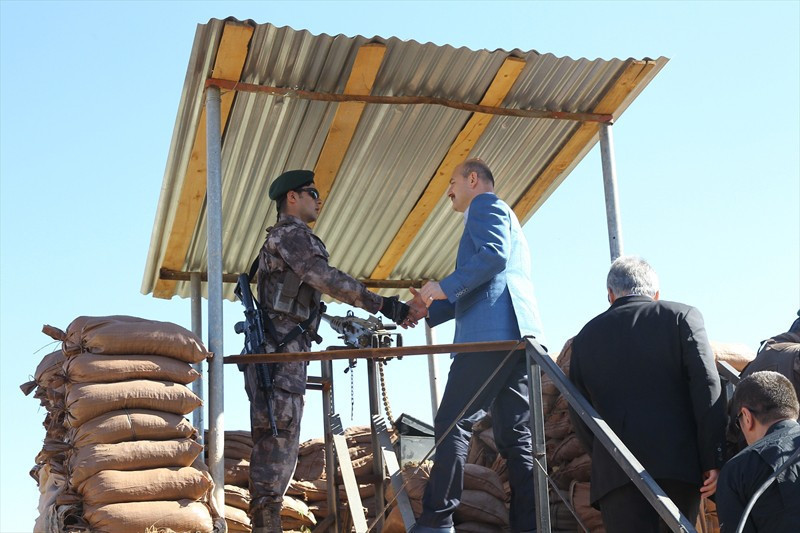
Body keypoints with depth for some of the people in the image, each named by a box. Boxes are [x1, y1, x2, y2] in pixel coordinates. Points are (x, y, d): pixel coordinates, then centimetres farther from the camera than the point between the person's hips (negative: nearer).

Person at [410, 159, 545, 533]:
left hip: (492, 332, -10)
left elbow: (494, 255, -15)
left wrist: (444, 286, -12)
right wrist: (429, 311, 28)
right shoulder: (499, 215, 34)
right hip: (514, 336, 10)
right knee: (514, 435, 4)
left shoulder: (486, 205, 6)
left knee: (452, 422, -10)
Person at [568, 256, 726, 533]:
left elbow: (578, 412, 14)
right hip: (679, 462, 0)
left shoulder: (586, 335, 16)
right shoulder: (682, 316, 8)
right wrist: (713, 460, -4)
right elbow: (707, 385, -3)